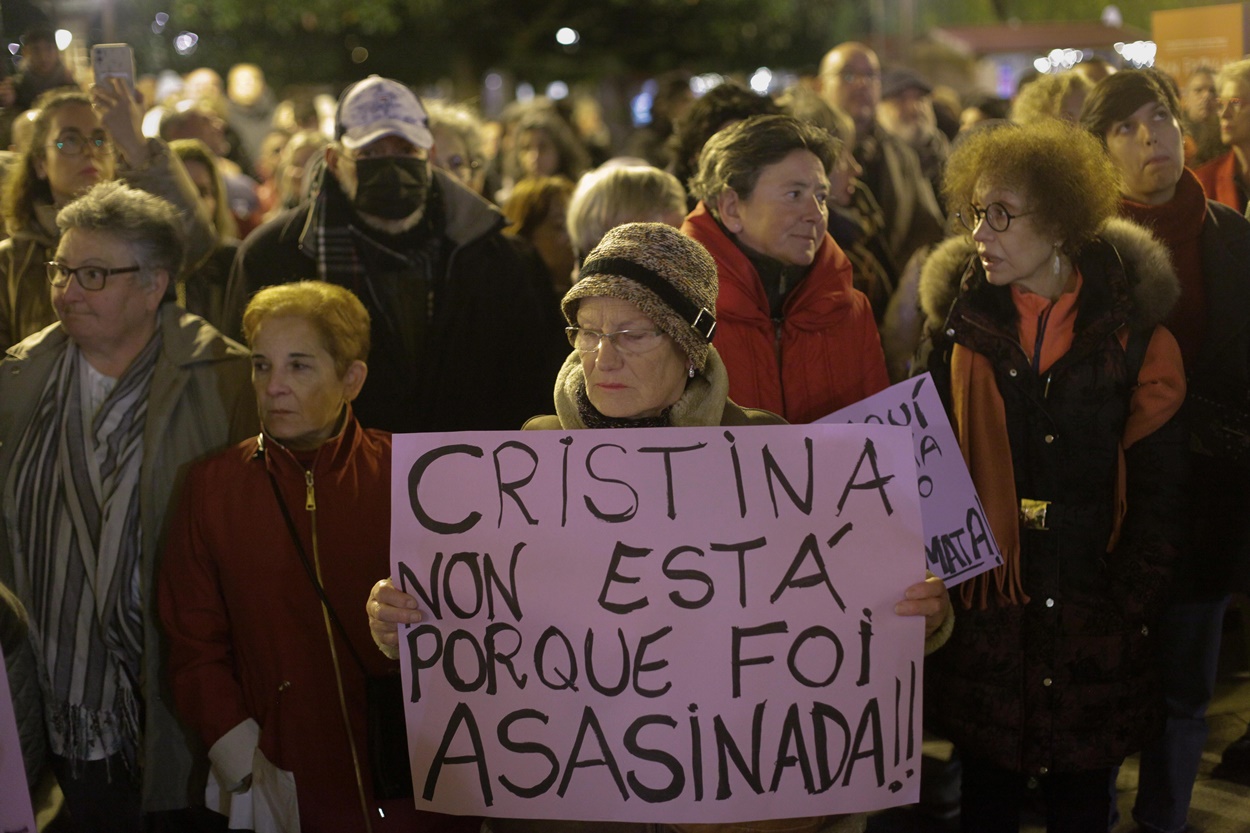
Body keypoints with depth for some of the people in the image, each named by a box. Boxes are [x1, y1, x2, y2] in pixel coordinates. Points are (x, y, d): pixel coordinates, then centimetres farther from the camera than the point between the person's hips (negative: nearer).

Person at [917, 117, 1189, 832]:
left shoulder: (1135, 334, -4)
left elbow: (1159, 489, -2)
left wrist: (1132, 605, -8)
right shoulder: (962, 322, 1)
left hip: (1095, 620, -1)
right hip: (987, 613, 1)